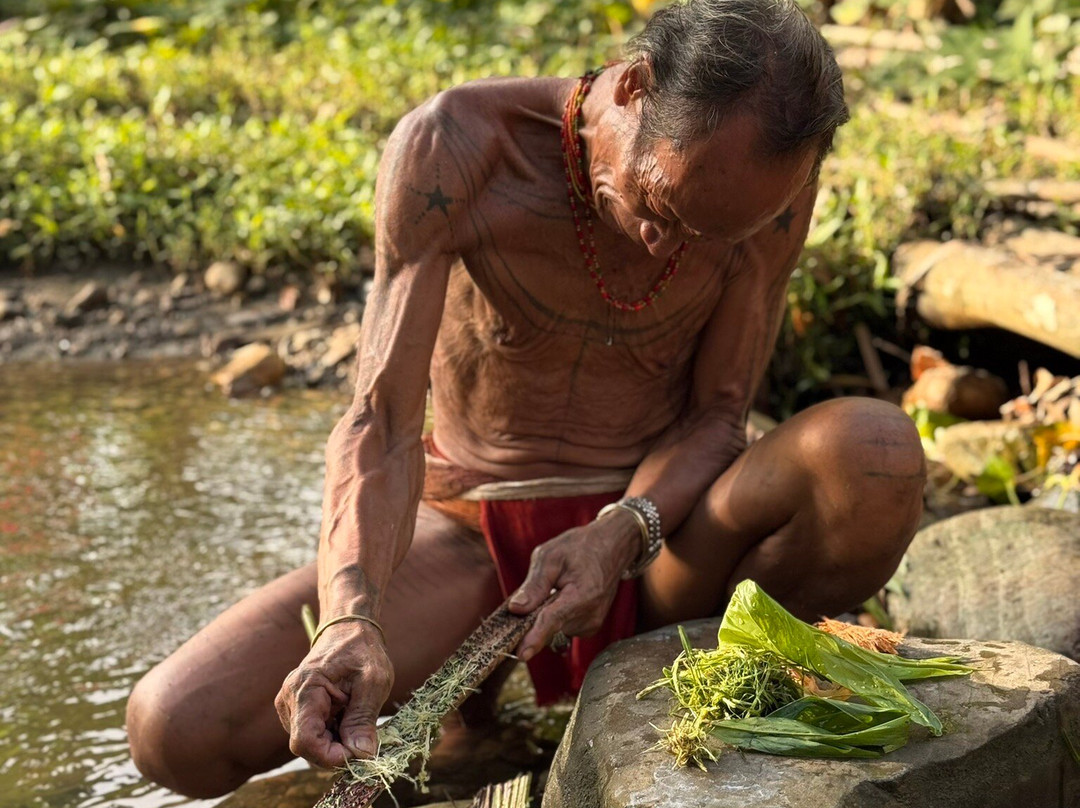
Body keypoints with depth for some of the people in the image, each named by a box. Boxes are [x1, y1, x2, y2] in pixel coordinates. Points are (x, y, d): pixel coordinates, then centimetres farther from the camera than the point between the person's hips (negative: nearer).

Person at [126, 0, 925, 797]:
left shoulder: (772, 180, -15)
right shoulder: (451, 148, -21)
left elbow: (718, 413, -8)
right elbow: (382, 422, -26)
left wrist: (622, 534, -28)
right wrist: (351, 618, -43)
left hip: (655, 530, 1)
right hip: (467, 541, 0)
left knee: (879, 452, -32)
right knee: (174, 730, -18)